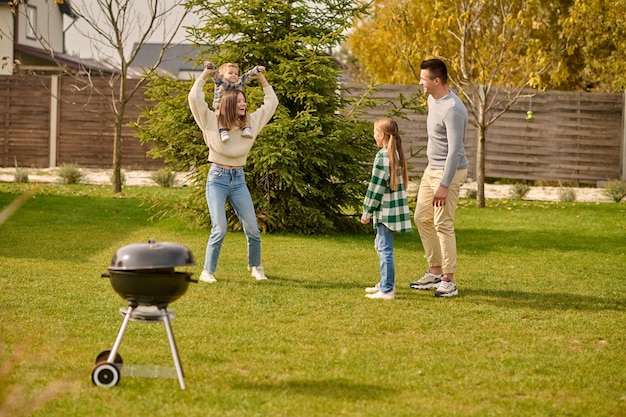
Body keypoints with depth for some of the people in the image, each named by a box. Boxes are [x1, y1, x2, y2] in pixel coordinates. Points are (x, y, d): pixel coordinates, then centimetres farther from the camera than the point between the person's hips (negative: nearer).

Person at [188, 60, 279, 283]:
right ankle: (207, 271, -1)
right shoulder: (212, 122, -6)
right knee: (219, 230, -13)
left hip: (239, 180, 4)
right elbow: (195, 98, -16)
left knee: (253, 229, 3)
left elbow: (272, 102, 14)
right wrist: (205, 75, -10)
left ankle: (256, 267, 24)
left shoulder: (251, 122, 5)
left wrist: (262, 79, 10)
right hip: (217, 179, -4)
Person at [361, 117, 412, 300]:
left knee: (385, 249, -7)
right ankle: (386, 283, 30)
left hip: (386, 210, -10)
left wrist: (367, 212, -9)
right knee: (380, 244, 22)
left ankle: (387, 290, -6)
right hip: (396, 208, 10)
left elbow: (377, 187, -17)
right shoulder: (396, 154, 12)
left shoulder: (383, 156, -16)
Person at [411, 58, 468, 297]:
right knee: (422, 219, 12)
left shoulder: (453, 110, -25)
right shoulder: (432, 99, 6)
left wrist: (444, 186, -30)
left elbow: (455, 150, -28)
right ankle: (435, 272, 20)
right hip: (431, 169, 10)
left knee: (443, 224, -9)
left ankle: (448, 281, -4)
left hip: (449, 172, -10)